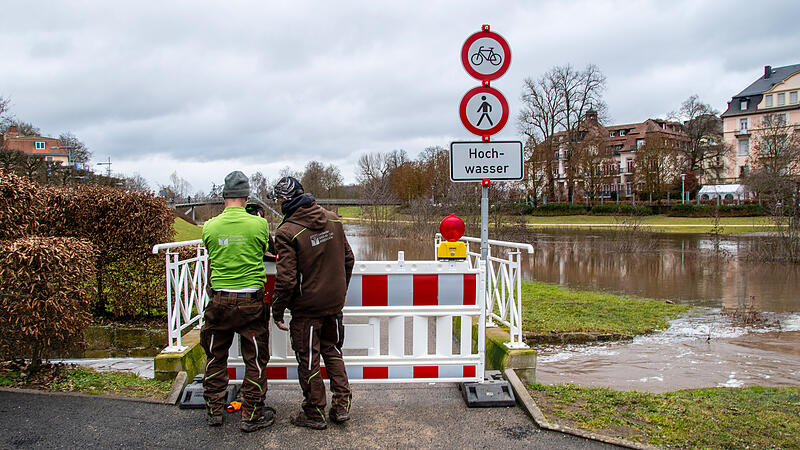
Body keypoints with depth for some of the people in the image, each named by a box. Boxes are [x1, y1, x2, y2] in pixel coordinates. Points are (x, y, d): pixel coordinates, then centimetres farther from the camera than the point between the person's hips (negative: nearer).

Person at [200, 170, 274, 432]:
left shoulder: (209, 227, -2)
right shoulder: (259, 224, -9)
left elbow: (211, 258, 11)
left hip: (219, 300, 2)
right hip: (252, 300, -2)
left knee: (215, 357, 19)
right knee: (255, 359, 10)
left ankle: (214, 411, 29)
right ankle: (251, 416, 17)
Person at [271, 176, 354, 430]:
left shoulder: (286, 232, -18)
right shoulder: (332, 219, 0)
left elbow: (287, 279, -19)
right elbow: (348, 259, 7)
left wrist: (277, 311, -6)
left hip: (307, 307, -6)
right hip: (334, 304, 6)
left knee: (308, 360, 9)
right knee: (332, 351, 21)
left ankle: (315, 414, 22)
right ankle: (341, 406, 23)